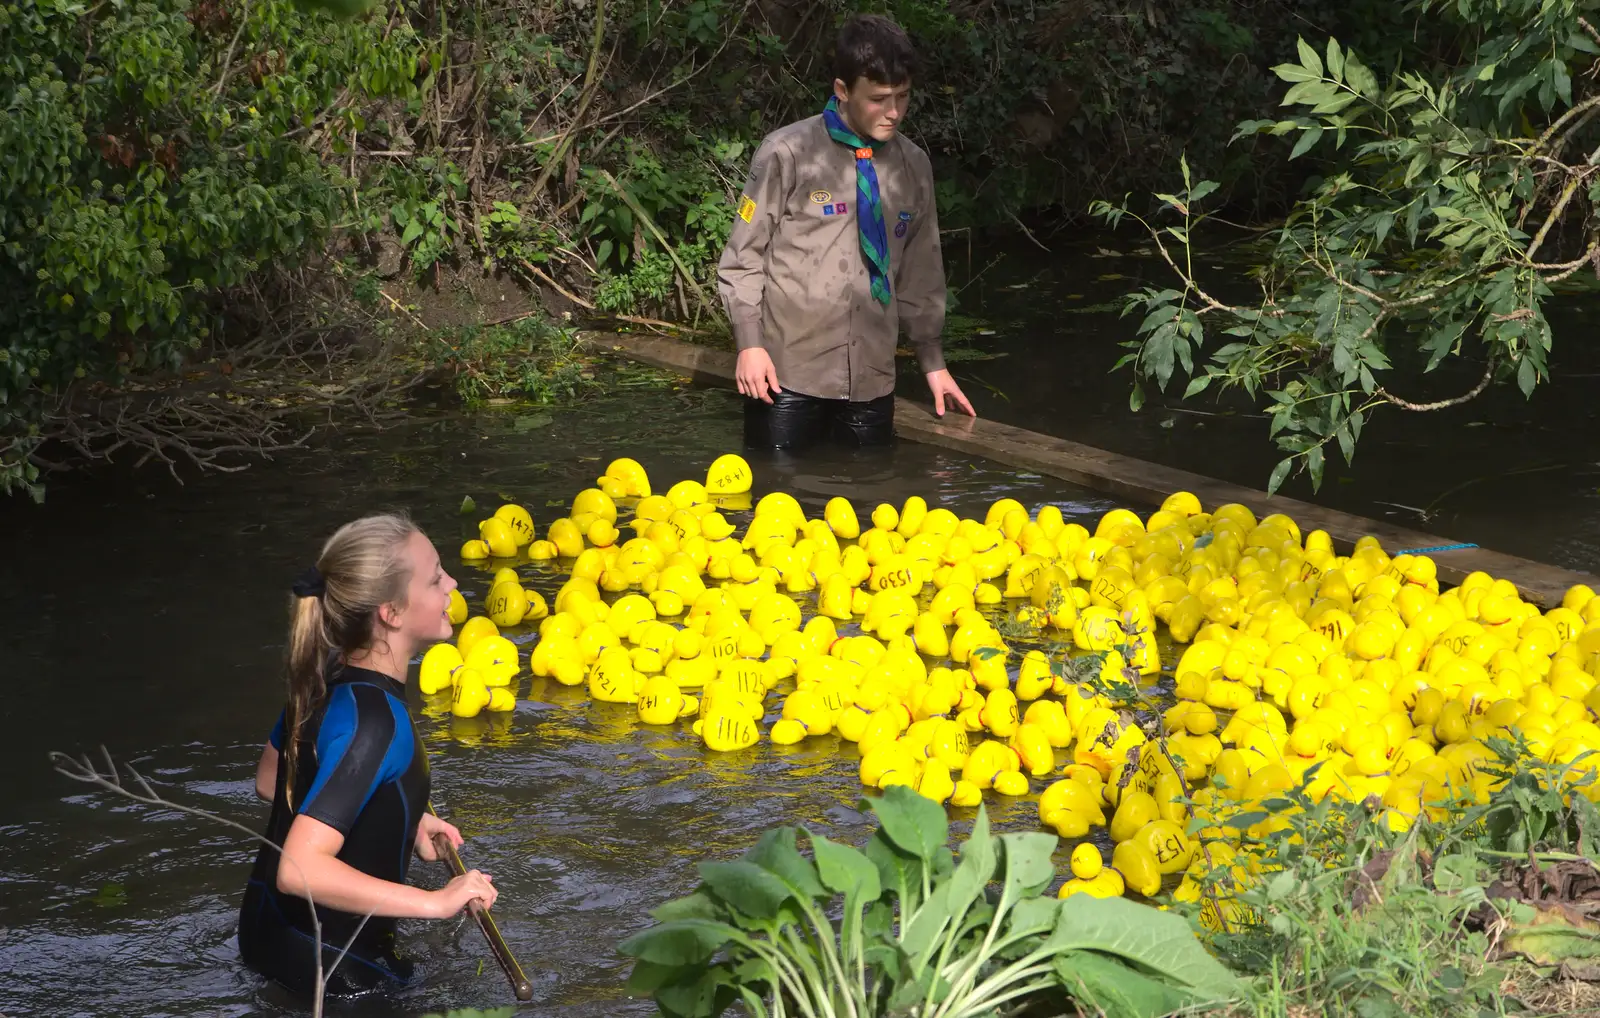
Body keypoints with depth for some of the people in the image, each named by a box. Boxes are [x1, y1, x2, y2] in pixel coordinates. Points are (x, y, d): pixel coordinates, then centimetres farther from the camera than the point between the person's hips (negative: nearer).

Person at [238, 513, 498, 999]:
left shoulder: (326, 677, -4)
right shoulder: (374, 721, -31)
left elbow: (270, 782, 14)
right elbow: (300, 869, -38)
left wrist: (399, 818, 11)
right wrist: (435, 902, -32)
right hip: (332, 968, -9)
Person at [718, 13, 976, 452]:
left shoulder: (913, 165, 9)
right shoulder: (788, 154, -6)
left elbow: (920, 272, 18)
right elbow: (743, 258, -2)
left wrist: (932, 361, 19)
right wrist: (750, 344, -9)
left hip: (872, 381, 4)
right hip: (787, 374, -4)